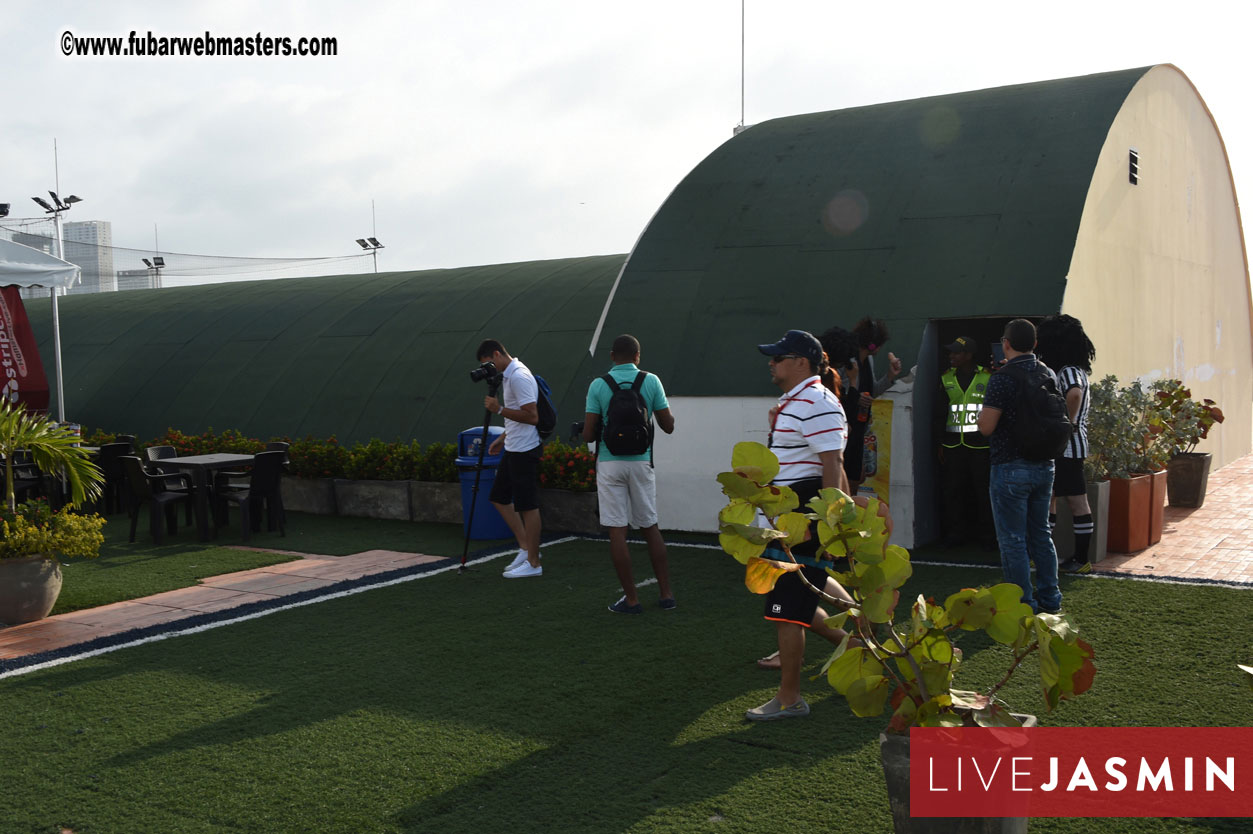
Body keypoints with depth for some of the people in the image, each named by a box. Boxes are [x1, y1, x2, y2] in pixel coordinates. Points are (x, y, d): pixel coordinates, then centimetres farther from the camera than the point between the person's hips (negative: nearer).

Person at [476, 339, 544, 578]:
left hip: (524, 450, -11)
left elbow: (532, 416, -24)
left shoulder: (519, 376, -18)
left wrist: (500, 409, -21)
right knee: (499, 497, 15)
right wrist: (503, 438, 20)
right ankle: (525, 547, 22)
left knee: (527, 505, -3)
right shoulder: (508, 375, 14)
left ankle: (533, 563, 5)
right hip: (513, 449, 11)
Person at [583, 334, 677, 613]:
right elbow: (668, 426, 2)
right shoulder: (651, 381, -1)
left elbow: (588, 435, -6)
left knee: (617, 531, 3)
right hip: (641, 462, 2)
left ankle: (631, 599, 7)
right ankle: (666, 594, 17)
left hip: (610, 463, -2)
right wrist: (661, 409, 22)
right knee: (650, 527, 14)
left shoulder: (598, 385, -4)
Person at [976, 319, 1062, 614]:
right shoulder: (1048, 374, 5)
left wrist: (987, 403, 3)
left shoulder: (1002, 378, -16)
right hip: (1044, 466, 7)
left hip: (1011, 468, -7)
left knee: (1013, 540, 2)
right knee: (1040, 534, 18)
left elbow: (986, 427, -18)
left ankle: (1024, 604, 6)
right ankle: (1049, 598, 25)